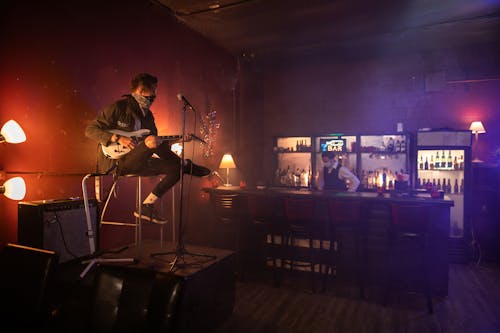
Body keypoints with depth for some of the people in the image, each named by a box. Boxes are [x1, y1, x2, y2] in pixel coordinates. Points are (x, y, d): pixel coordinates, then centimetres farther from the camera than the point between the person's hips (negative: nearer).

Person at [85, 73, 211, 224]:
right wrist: (119, 139, -21)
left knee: (175, 169, -8)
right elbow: (90, 130, -9)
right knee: (152, 140, -32)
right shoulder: (118, 107, -7)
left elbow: (158, 143, 16)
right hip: (116, 161, -7)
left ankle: (147, 207, -3)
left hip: (137, 163, 8)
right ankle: (187, 165, -11)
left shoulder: (147, 114, 14)